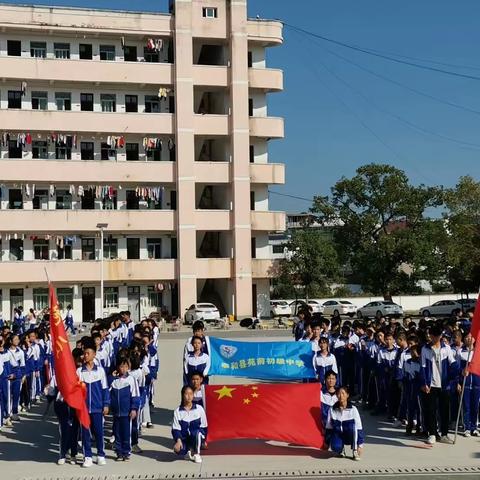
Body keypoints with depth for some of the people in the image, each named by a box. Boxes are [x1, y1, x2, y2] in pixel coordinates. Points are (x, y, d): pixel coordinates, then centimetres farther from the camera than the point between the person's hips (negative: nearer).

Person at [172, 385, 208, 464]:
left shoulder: (199, 409, -3)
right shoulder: (178, 411, -1)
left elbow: (204, 426, 5)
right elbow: (175, 429, -5)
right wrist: (178, 440, -21)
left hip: (196, 437, 0)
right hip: (184, 439, 0)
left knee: (197, 433, -37)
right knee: (178, 450, -32)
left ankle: (196, 454, -7)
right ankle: (189, 451, 7)